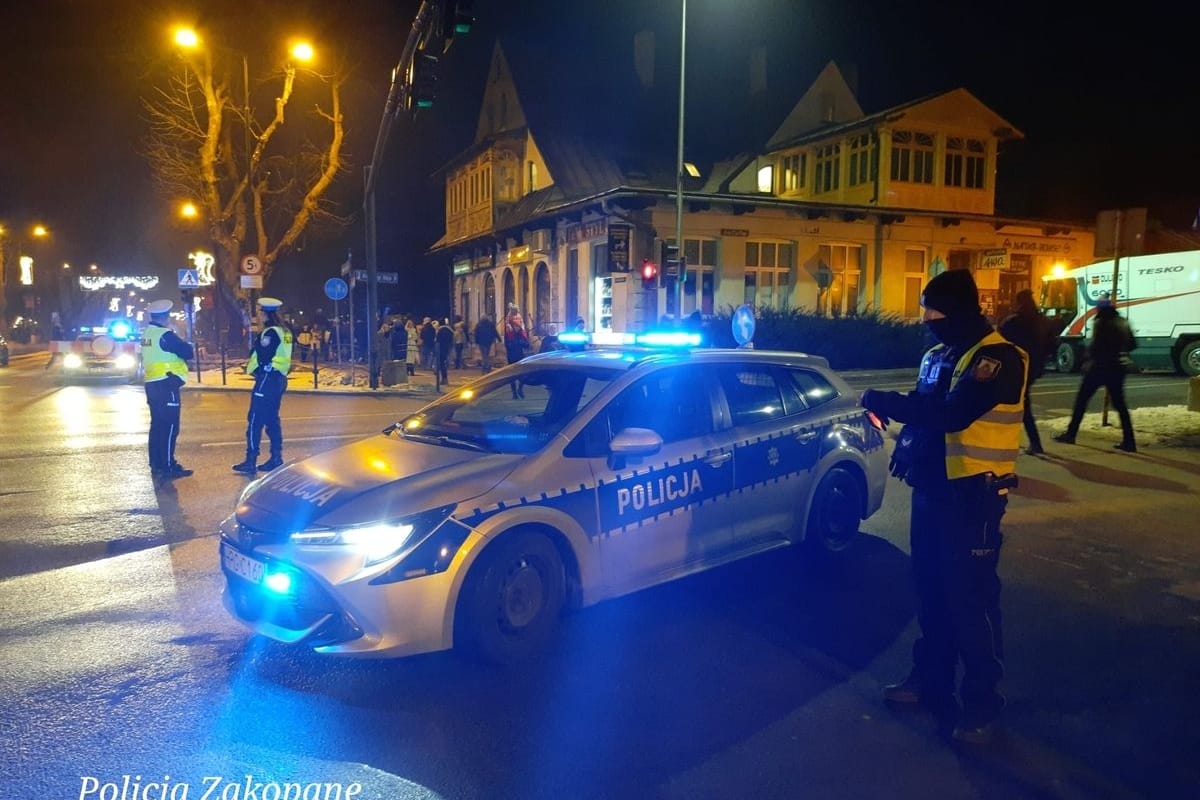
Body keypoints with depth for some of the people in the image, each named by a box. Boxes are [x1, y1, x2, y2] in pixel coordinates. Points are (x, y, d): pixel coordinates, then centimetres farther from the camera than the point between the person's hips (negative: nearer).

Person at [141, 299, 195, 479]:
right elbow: (188, 352, -17)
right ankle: (168, 467, -6)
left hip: (152, 385, 9)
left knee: (157, 425, 14)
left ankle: (156, 465, 19)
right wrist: (188, 349, 5)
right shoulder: (165, 335, -15)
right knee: (169, 427, -6)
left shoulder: (146, 334, 12)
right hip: (166, 386, -9)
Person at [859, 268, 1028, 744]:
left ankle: (981, 704, 14)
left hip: (973, 496, -8)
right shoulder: (937, 355, 10)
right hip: (932, 488, 8)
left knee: (971, 598, 0)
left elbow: (951, 414, -28)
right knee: (931, 591, 16)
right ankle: (929, 680, 32)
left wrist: (884, 402, -20)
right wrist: (906, 448, -2)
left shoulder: (998, 358, -16)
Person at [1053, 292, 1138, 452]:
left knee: (1081, 399, 4)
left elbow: (1095, 346, -17)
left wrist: (1088, 361, -4)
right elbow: (1132, 344, 15)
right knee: (1119, 404, 10)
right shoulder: (1122, 322, 11)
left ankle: (1070, 434, 7)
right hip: (1117, 368, 7)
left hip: (1100, 367, -6)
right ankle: (1129, 442, 6)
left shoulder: (1100, 323, -11)